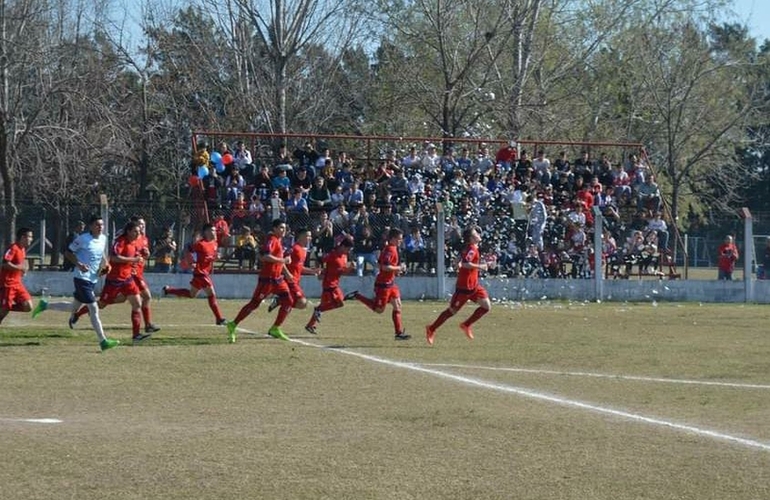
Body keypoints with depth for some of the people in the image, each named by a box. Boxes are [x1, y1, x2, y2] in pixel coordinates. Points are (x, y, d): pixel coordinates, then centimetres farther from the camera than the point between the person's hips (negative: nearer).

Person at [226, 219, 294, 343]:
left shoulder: (278, 240, 17)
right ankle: (233, 325, 0)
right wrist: (283, 260, -23)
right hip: (267, 278, -9)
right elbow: (265, 256, -29)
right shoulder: (271, 240, -13)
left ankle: (275, 329, 10)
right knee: (254, 303, -7)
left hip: (278, 279, 9)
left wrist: (286, 272, 25)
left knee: (288, 302, 3)